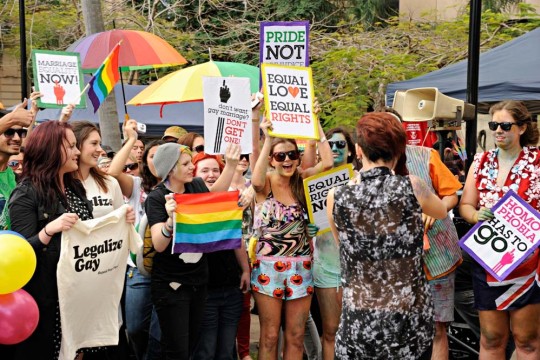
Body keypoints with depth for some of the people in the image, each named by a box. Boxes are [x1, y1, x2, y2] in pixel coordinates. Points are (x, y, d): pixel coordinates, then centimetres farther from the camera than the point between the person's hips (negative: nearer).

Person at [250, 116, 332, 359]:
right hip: (268, 268, -3)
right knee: (269, 337, 4)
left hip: (301, 269, 3)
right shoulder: (265, 183, -3)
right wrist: (268, 140, -28)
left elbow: (327, 162, -11)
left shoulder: (302, 181, 5)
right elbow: (256, 180, -28)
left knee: (296, 337, 8)